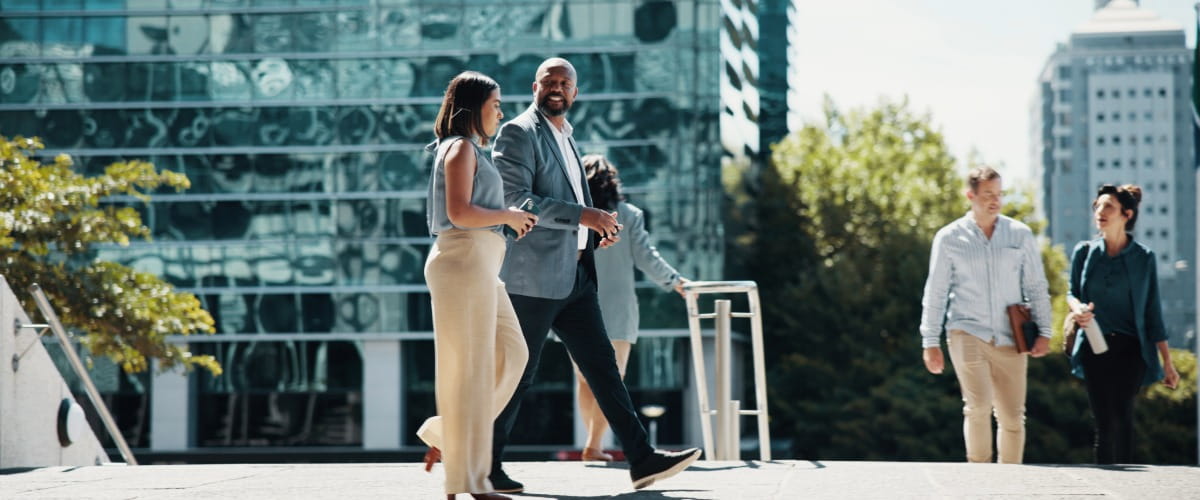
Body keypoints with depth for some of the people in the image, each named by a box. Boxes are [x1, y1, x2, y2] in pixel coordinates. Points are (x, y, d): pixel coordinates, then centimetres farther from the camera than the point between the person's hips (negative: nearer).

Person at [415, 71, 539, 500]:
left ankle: (445, 435, 13)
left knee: (510, 352, 10)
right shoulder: (462, 148, -9)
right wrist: (509, 216, -9)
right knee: (470, 365, -7)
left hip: (478, 266, 10)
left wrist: (507, 220, 14)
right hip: (465, 260, -10)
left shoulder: (466, 149, 21)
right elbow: (459, 212, -19)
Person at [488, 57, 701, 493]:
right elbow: (515, 200, -19)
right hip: (534, 276, -8)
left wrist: (598, 229, 12)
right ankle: (486, 466, 8)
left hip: (575, 274, 9)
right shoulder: (519, 134, -8)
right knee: (517, 375, -2)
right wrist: (583, 215, -22)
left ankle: (642, 459, 3)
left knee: (602, 366, 4)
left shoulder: (564, 137, 20)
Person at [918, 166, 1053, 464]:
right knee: (978, 405, -20)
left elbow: (1037, 287, 11)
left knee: (1012, 416, 2)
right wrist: (930, 342, 3)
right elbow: (935, 294, 6)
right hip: (967, 333, -2)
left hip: (1009, 338, 2)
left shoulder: (1020, 235, 8)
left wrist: (1043, 332, 2)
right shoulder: (949, 238, 3)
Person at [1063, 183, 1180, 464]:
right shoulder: (1084, 253, 6)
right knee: (1104, 423, -3)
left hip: (1129, 349, -1)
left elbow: (1153, 313, 6)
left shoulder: (1144, 258, 3)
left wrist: (1167, 362, 4)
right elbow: (1072, 298, 14)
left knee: (1122, 417, -12)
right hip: (1094, 347, 1)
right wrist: (1076, 316, -11)